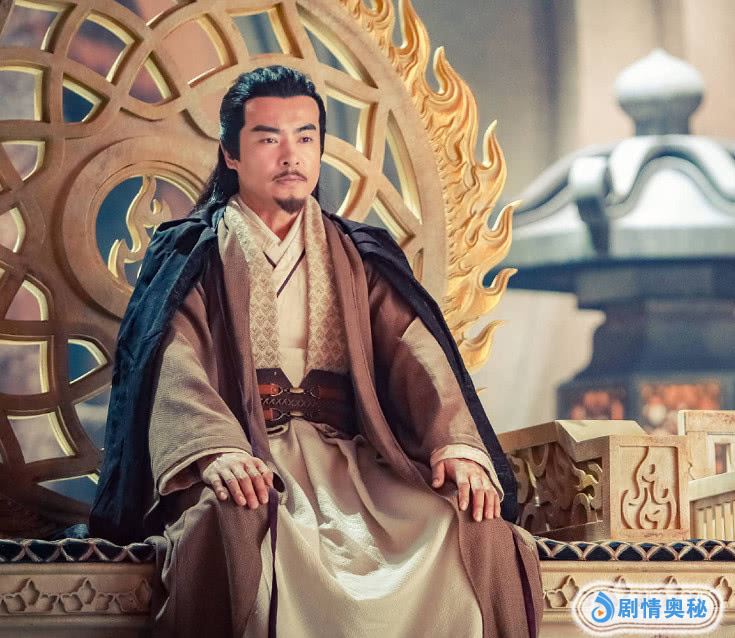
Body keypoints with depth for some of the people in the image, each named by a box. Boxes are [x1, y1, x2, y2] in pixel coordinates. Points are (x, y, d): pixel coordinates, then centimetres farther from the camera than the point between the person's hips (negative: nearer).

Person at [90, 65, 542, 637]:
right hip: (247, 465, -3)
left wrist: (456, 443, -17)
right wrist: (216, 451, -29)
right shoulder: (191, 258, 11)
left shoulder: (359, 258, 21)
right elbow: (174, 371, -7)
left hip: (350, 457, 3)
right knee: (241, 527, -40)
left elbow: (416, 355, 4)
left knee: (477, 530, -25)